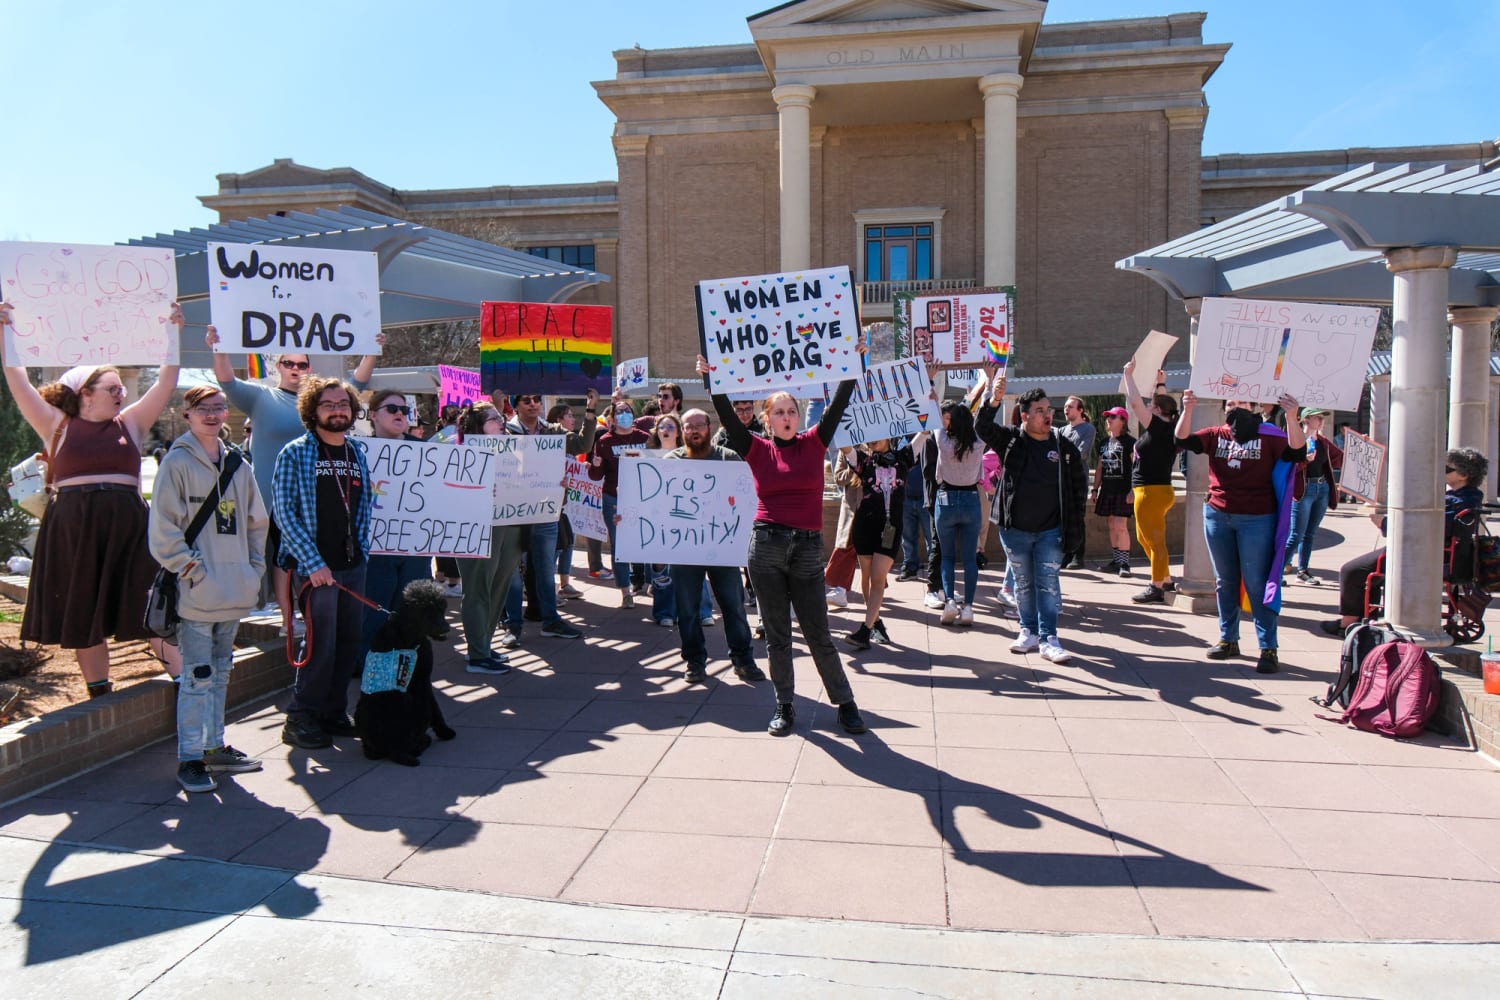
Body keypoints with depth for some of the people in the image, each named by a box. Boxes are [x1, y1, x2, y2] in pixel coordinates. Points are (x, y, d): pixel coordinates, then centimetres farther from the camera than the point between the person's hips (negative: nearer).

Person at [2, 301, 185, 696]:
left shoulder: (130, 423, 10)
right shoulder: (58, 426, 8)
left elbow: (166, 383, 6)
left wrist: (174, 335, 0)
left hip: (128, 528, 0)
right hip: (72, 532, 0)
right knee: (83, 617, 7)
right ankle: (100, 697, 17)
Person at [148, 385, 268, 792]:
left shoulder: (238, 464, 12)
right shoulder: (177, 462, -5)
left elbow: (257, 521, 19)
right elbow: (163, 528, -9)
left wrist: (255, 568, 10)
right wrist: (191, 569, -14)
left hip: (233, 591, 6)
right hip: (196, 592, -6)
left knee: (221, 672, 15)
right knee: (197, 676, -4)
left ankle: (214, 746, 26)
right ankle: (189, 758, 5)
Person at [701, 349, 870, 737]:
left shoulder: (814, 443, 5)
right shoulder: (759, 450, 4)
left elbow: (838, 405, -1)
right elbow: (727, 417, -5)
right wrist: (712, 380, -13)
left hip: (808, 548, 0)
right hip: (767, 546, 1)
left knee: (818, 634, 4)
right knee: (776, 635, 8)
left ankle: (845, 703, 18)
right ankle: (785, 707, 20)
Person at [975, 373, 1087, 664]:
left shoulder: (1064, 447, 0)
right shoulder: (1010, 440, -2)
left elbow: (1079, 485, 7)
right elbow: (982, 427, -16)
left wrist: (1074, 524, 2)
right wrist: (994, 400, -35)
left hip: (1050, 531, 0)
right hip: (1014, 529, 0)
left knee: (1048, 584, -1)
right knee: (1024, 584, 12)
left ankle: (1048, 640, 4)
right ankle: (1029, 632, 25)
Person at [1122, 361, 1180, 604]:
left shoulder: (1158, 428, -15)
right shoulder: (1169, 427, 8)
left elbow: (1135, 402, -16)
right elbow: (1163, 402, 29)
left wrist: (1129, 374, -6)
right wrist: (1161, 384, 35)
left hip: (1152, 492, -10)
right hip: (1157, 490, 10)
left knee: (1155, 540, -6)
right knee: (1144, 537, 19)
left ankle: (1157, 589, -2)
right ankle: (1166, 581, 26)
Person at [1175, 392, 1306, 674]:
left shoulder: (1269, 436, -1)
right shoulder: (1216, 435, 7)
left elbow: (1296, 452, -15)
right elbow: (1183, 440, -3)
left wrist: (1292, 418, -28)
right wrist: (1187, 410, -19)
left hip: (1257, 520, -4)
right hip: (1217, 516, 4)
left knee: (1257, 584, -3)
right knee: (1224, 582, 12)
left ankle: (1268, 648, 3)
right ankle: (1228, 639, 23)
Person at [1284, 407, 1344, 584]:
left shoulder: (1323, 442, 13)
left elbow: (1340, 456, 30)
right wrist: (1305, 460, -31)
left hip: (1323, 489, 7)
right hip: (1303, 490, -7)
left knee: (1310, 534, 12)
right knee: (1296, 536, -9)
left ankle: (1303, 570, 19)